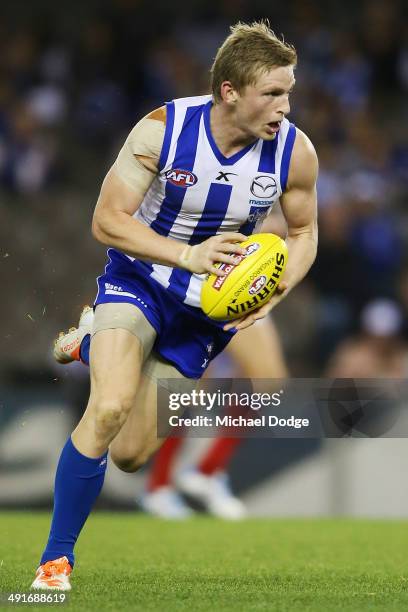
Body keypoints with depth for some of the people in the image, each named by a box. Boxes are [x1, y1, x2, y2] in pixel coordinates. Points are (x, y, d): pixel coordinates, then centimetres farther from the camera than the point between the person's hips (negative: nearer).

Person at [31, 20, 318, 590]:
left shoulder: (295, 152, -16)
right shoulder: (161, 131, -23)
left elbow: (303, 233, 1)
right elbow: (107, 220, -18)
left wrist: (274, 293, -19)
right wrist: (188, 255, -30)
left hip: (209, 306, 3)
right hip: (139, 280, -3)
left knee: (129, 455, 6)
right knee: (108, 410, -29)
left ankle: (98, 348, 39)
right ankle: (56, 559, -11)